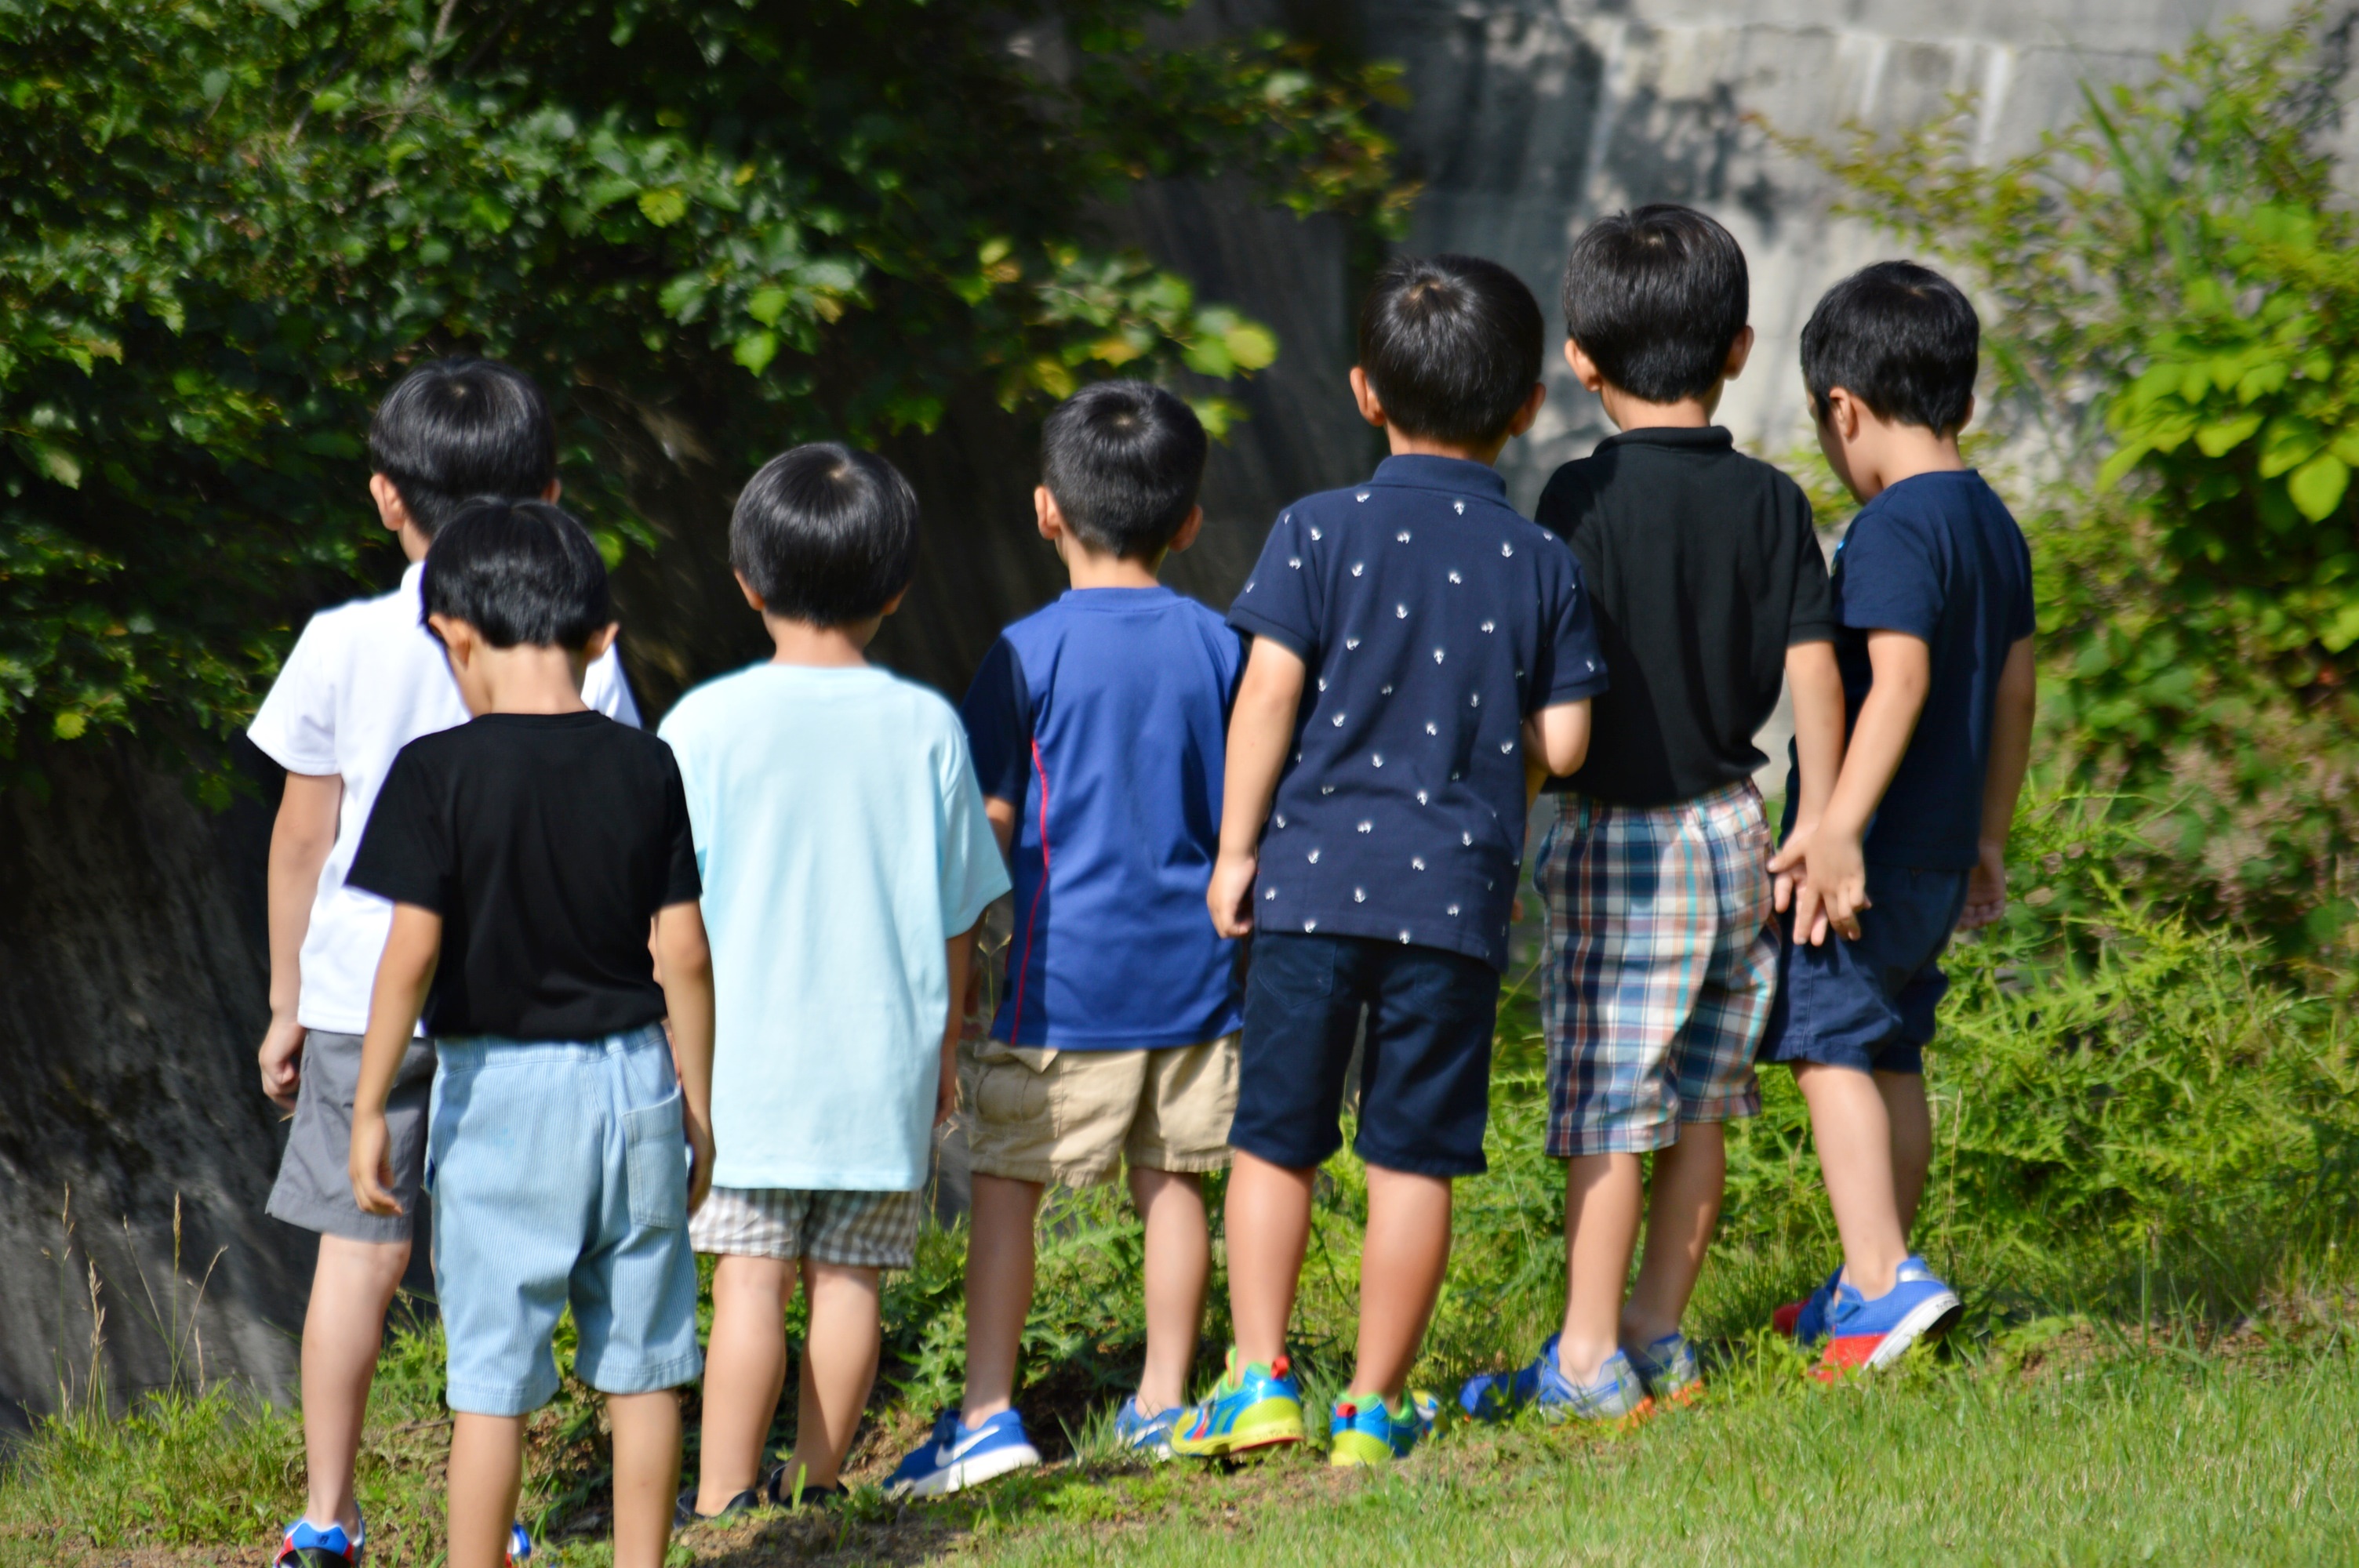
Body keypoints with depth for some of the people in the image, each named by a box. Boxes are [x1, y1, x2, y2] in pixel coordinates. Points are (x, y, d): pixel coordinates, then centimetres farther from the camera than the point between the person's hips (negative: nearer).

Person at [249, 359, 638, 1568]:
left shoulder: (345, 645, -5)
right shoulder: (580, 656, -4)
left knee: (357, 1249, 7)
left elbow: (302, 837, 1)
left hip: (362, 994, 0)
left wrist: (287, 1002, 11)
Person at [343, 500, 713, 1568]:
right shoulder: (644, 769, -1)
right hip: (633, 1080, 3)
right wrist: (696, 1106, 10)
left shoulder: (440, 771, -11)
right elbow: (683, 955, 1)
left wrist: (369, 1108, -9)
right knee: (640, 1366, 11)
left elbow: (413, 950, -15)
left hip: (500, 1084, -3)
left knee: (492, 1379, 2)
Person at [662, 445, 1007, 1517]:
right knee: (848, 1278, 7)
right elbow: (956, 917, 6)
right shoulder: (926, 729, 0)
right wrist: (943, 1049, 17)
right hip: (885, 1056, 2)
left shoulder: (707, 723, -7)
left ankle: (725, 1499, -3)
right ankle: (815, 1484, 13)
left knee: (750, 1278, -2)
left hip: (745, 1055, -2)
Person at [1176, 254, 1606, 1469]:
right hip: (1457, 890, 1)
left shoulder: (1320, 534, -3)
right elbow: (1560, 744, 0)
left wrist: (1236, 848, -1)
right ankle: (1375, 1407, 10)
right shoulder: (1542, 566, 2)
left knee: (1274, 1139, 10)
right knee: (1413, 1157, 6)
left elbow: (1268, 693, -8)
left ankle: (1261, 1380, 6)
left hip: (1315, 873, -1)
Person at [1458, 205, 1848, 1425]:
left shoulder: (1585, 497, -10)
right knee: (1700, 1104, 12)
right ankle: (1658, 1341, 18)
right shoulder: (1770, 501, 2)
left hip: (1616, 829, -5)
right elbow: (1812, 670, 0)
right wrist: (1818, 832, 6)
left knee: (1608, 1107, -2)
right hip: (1732, 823, 5)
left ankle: (1589, 1363, -1)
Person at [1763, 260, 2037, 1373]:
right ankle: (1873, 1284, 25)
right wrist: (1987, 841, 24)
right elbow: (2012, 692, 17)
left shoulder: (1894, 528, -16)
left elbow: (1900, 679, -26)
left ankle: (1886, 1282, -18)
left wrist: (1837, 828, -28)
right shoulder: (1993, 525, 12)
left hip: (1869, 854, -9)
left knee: (1829, 1046, -8)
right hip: (1942, 846, 9)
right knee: (1893, 1053, 17)